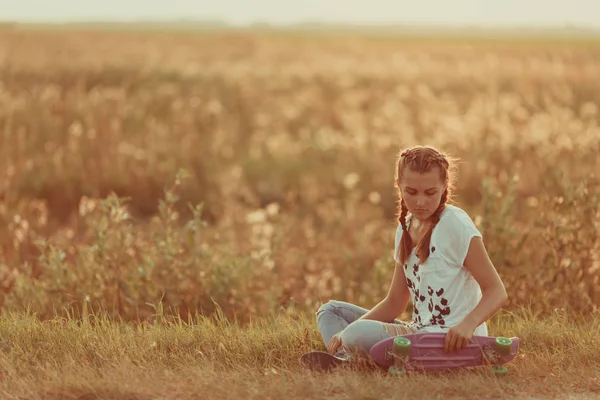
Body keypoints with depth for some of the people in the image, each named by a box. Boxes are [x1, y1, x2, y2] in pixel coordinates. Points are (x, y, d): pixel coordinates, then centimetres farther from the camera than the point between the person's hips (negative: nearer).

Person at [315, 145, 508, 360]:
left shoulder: (455, 225, -11)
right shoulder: (405, 228, 12)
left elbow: (497, 292, -13)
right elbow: (394, 302, 13)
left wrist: (467, 324, -33)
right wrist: (347, 333, -1)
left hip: (451, 341, -9)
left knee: (360, 334, -32)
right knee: (330, 310, 12)